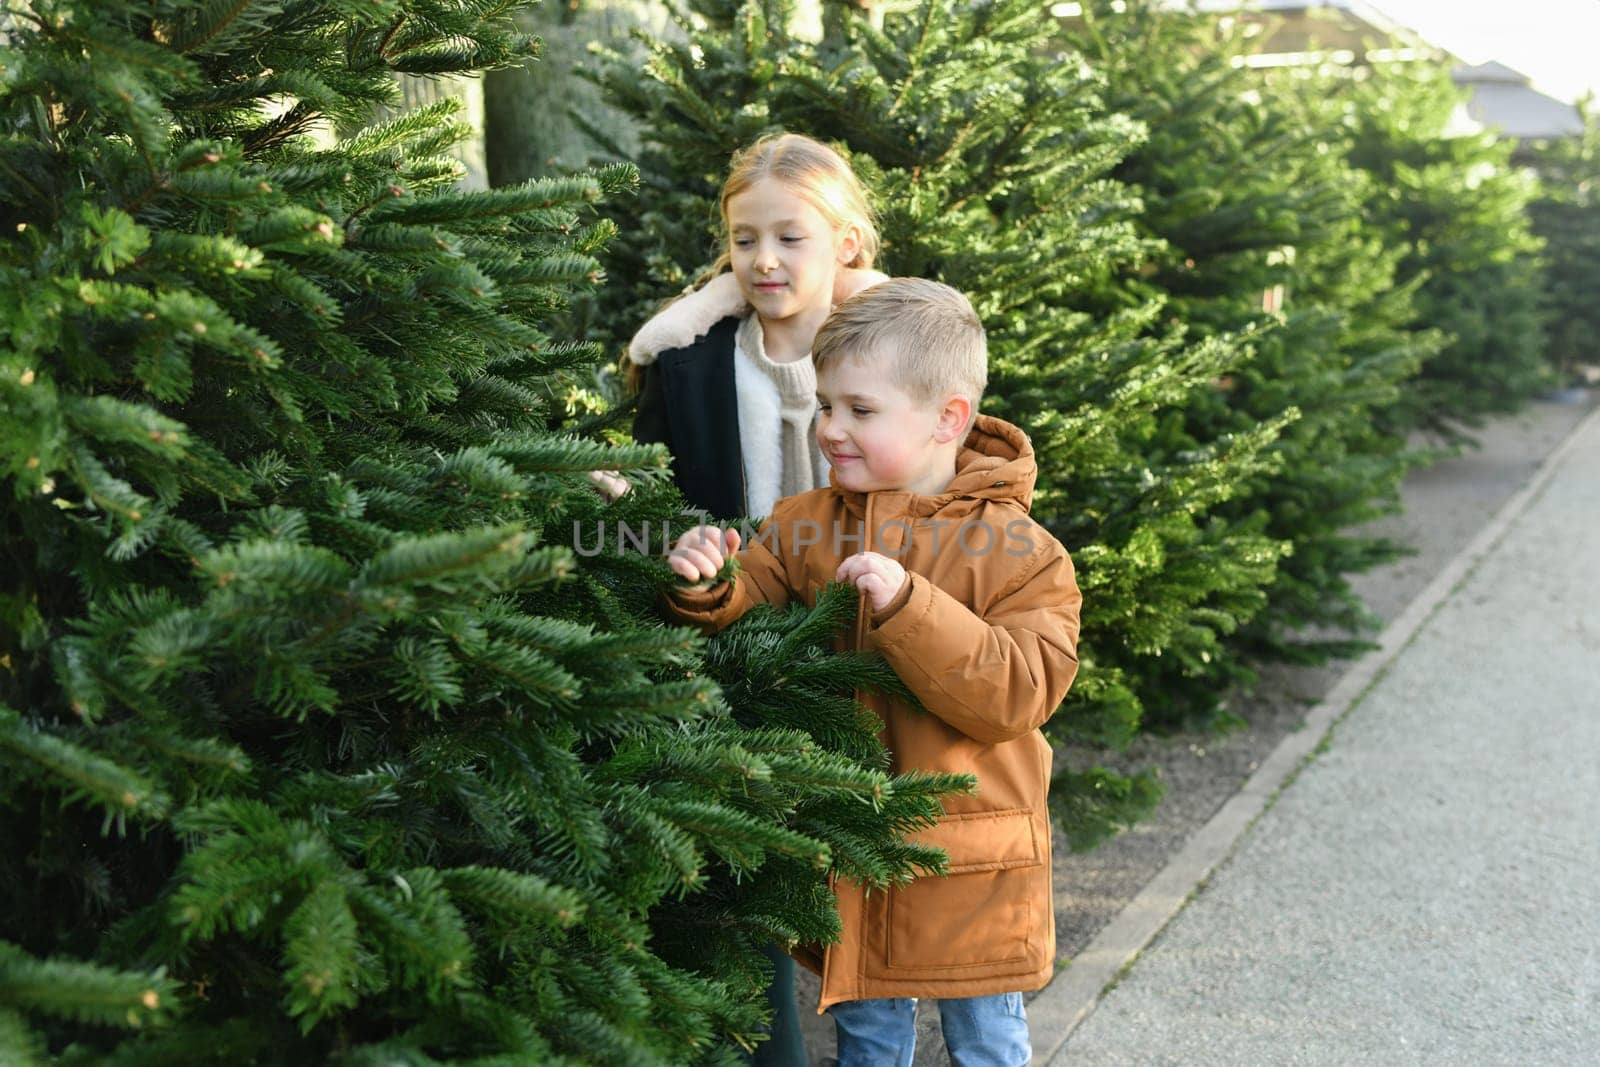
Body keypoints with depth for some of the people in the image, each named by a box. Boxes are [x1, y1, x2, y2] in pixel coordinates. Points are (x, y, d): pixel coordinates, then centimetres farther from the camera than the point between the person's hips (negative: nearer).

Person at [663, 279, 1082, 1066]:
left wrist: (907, 608, -33)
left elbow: (1021, 691, -24)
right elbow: (751, 617, -1)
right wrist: (707, 592, -24)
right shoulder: (805, 526, 0)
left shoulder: (1016, 552, -14)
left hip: (968, 865, -3)